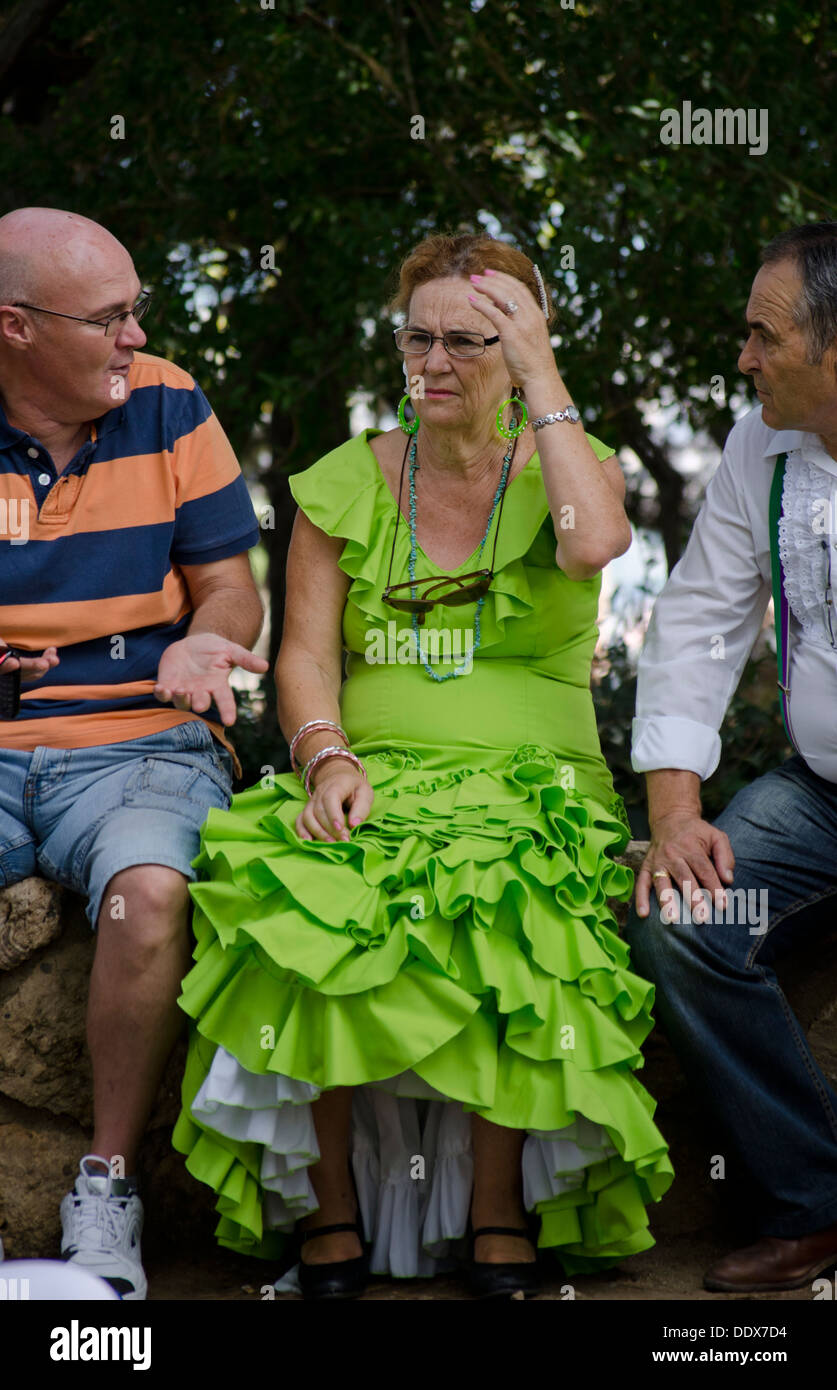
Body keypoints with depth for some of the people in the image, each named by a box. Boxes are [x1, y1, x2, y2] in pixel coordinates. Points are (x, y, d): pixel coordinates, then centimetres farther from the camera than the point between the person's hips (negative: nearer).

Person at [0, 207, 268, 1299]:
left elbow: (228, 586, 9)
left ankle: (107, 1188, -14)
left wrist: (199, 647, -14)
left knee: (148, 890, -34)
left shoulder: (168, 407, 7)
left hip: (138, 741, 0)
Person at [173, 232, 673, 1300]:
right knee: (304, 890, -33)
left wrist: (543, 375, -8)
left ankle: (499, 1208, -20)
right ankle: (329, 1205, -19)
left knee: (498, 888, -36)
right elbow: (305, 653, 6)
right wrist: (328, 757, -15)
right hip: (374, 772, 1)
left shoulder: (562, 468, 9)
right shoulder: (346, 482, 13)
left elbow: (594, 544, -17)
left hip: (529, 779, -1)